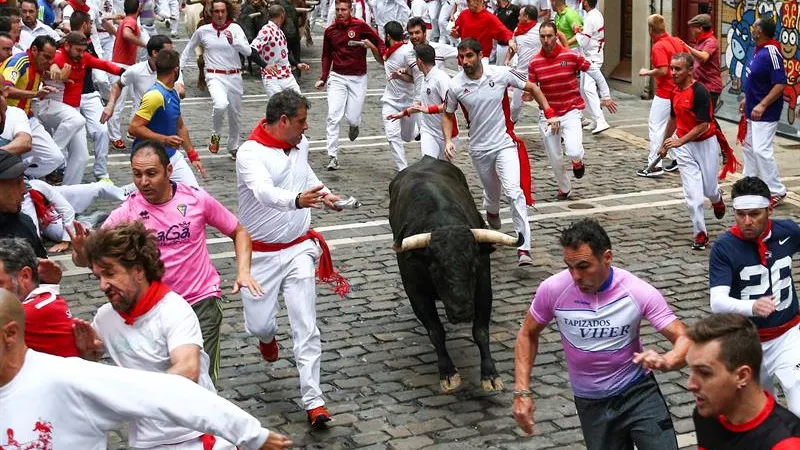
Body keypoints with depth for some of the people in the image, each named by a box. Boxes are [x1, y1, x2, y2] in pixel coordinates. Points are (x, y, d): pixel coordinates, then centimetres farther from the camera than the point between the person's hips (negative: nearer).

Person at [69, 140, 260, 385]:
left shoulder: (196, 198, -8)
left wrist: (243, 272, -10)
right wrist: (81, 251, -37)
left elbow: (238, 232, 5)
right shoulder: (127, 212, -10)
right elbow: (86, 259, -14)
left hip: (202, 300, -1)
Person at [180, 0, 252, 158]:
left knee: (235, 114, 15)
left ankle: (233, 147, 38)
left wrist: (234, 41, -27)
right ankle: (216, 135, -3)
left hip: (234, 77, 2)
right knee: (221, 105, -31)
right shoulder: (203, 31, -2)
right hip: (215, 76, -2)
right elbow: (189, 49, 14)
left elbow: (248, 52, -11)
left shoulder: (235, 28, -3)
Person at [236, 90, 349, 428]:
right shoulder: (251, 153, -19)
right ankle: (267, 336, 44)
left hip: (298, 249, 4)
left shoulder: (300, 145, 1)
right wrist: (296, 200, -58)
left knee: (306, 326, -3)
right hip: (261, 254, -4)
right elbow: (264, 192, -41)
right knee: (259, 324, 5)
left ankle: (313, 400, 1)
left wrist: (323, 193, 16)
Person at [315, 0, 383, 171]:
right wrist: (323, 78, 9)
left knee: (352, 119, -2)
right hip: (337, 78, 2)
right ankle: (333, 157, -7)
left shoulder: (360, 26, -6)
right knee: (333, 117, -10)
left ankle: (354, 125, 38)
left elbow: (379, 43, -1)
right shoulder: (330, 31, 5)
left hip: (358, 78, -2)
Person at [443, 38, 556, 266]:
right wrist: (448, 140, -7)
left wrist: (549, 114, -5)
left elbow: (532, 88, 2)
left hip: (505, 144, -2)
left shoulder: (501, 74, -11)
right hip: (479, 149, 2)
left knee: (515, 192, -18)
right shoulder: (455, 86, -8)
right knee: (492, 194, 17)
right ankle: (492, 213, 54)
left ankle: (524, 247, -19)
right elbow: (448, 115, 9)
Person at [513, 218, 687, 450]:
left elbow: (684, 340, -18)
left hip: (638, 391, -1)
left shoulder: (639, 292, -19)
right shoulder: (552, 290, -16)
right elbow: (528, 335, 1)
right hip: (591, 402, 1)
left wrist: (665, 361, -42)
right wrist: (522, 391, -7)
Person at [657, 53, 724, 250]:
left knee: (709, 189, 8)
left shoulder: (699, 91, -18)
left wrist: (680, 141, -27)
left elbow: (703, 125, -21)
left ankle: (717, 198, 45)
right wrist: (665, 144, 31)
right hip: (683, 146, 5)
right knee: (693, 193, -4)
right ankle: (700, 234, 3)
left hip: (705, 143, -5)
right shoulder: (675, 92, 5)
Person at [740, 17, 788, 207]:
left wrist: (762, 105, -28)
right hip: (753, 110, 10)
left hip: (765, 112, -10)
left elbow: (780, 84, -24)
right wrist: (747, 99, 22)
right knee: (748, 147, 18)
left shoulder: (771, 52, -21)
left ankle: (777, 191, -3)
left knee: (761, 150, -13)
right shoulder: (759, 50, 7)